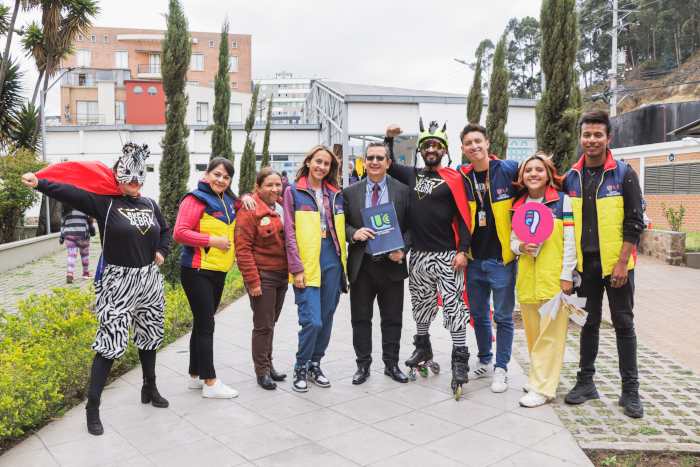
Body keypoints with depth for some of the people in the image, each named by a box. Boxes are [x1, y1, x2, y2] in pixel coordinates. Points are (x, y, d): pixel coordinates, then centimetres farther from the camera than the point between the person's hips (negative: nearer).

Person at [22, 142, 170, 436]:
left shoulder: (150, 205, 9)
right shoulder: (104, 202, -7)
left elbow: (165, 230, 26)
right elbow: (70, 193, -23)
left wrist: (162, 252, 11)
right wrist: (39, 183, -39)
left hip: (149, 280, 6)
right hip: (117, 284, -6)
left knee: (149, 336, 18)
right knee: (110, 343, -6)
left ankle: (150, 388, 37)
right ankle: (92, 408, 6)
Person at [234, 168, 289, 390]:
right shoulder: (250, 212, -12)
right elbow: (243, 249, -15)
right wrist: (252, 281, -17)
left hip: (281, 275, 7)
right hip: (262, 276, -7)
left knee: (271, 323, 16)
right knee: (263, 325, 0)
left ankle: (268, 365, 29)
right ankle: (262, 371, 13)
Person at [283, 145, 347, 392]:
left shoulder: (336, 194, 14)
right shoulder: (294, 191, 1)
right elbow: (289, 233, -3)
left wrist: (342, 264, 12)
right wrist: (296, 268, -10)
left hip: (332, 261, 5)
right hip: (307, 264, -5)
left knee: (326, 318, 9)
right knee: (312, 321, -10)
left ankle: (315, 364, 26)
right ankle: (301, 367, 12)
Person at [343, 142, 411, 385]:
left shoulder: (403, 191, 3)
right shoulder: (350, 192, 6)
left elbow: (410, 226, 3)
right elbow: (342, 224, 8)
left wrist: (402, 249, -12)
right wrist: (354, 234, -13)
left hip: (392, 265, 0)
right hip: (361, 266, 1)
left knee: (392, 318, 9)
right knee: (360, 319, 9)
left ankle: (391, 364, 25)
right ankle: (363, 365, 22)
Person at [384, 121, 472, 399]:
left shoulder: (453, 179, -3)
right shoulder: (413, 175, 12)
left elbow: (464, 217, -6)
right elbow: (389, 166, 27)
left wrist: (462, 250, -13)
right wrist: (389, 139, 13)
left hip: (446, 256, -5)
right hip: (418, 254, 5)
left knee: (454, 306, -5)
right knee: (421, 303, 15)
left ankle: (460, 360, 2)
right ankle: (423, 349, 32)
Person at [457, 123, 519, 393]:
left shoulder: (509, 170, -7)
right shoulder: (461, 177, 2)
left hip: (502, 259, -3)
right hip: (474, 259, 4)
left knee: (503, 316, 5)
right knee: (478, 314, 15)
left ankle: (501, 368, 19)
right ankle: (484, 361, 32)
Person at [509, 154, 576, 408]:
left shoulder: (562, 201, 0)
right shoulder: (518, 205, 13)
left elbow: (570, 242, -3)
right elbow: (513, 240, 16)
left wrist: (566, 276, -8)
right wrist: (520, 247, -7)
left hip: (554, 278, -4)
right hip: (527, 278, 5)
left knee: (551, 333, -4)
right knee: (533, 332, 10)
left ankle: (542, 388, 1)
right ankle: (539, 378, 24)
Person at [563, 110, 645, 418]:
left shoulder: (624, 174, -4)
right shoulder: (572, 177, 6)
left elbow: (635, 222, -6)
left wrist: (622, 262, -13)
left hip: (616, 263, -3)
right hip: (585, 264, 3)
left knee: (623, 324, 4)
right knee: (589, 323, 11)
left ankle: (630, 390, 14)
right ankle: (586, 382, 23)